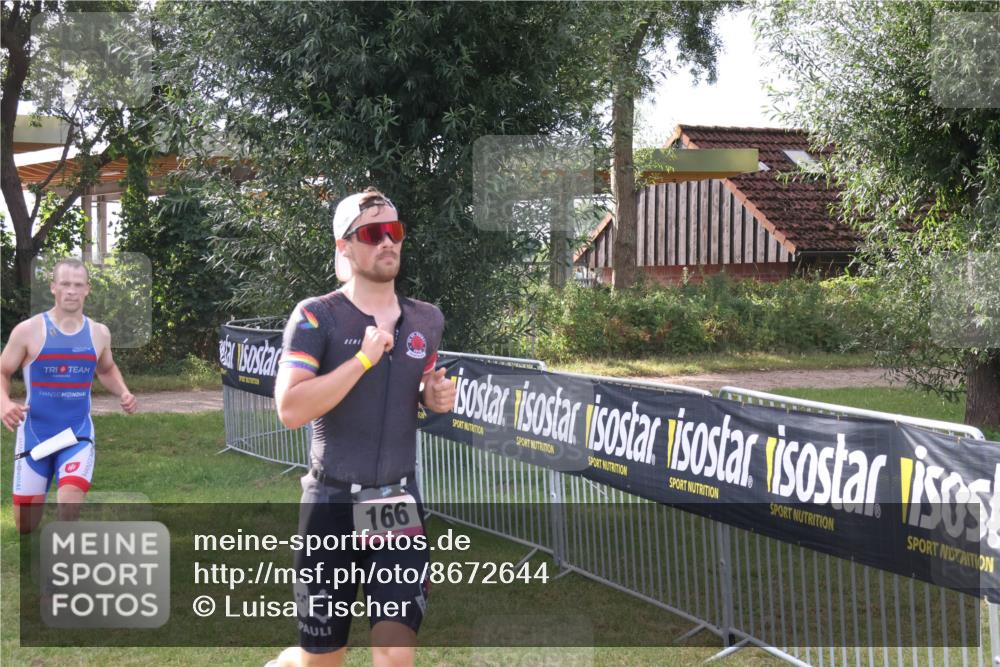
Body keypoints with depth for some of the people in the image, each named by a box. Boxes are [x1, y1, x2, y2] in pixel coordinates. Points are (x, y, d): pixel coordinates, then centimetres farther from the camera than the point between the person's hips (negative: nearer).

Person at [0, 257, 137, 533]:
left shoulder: (99, 333, 2)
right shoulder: (28, 330, -8)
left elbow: (106, 370, 21)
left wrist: (123, 393, 0)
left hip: (78, 432, 1)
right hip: (35, 432, -1)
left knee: (71, 498, -27)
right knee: (26, 526, 6)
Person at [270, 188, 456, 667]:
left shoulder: (427, 320, 7)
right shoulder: (316, 317, -9)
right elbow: (289, 409, -20)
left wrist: (435, 397, 2)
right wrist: (363, 359, -22)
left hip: (399, 505, 3)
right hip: (332, 507, -3)